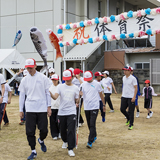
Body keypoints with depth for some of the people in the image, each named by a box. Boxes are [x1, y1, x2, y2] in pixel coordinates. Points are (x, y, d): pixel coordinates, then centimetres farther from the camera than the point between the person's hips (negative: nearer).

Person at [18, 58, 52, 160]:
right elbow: (22, 95, 11)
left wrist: (49, 107, -1)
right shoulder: (24, 80, 6)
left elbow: (47, 93, 3)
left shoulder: (43, 78, 0)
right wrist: (21, 110, 9)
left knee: (44, 130, -1)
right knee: (30, 131, 1)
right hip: (30, 109, 2)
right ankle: (33, 151, 17)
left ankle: (41, 140, 33)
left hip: (42, 109, -2)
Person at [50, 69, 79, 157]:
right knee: (62, 130, 14)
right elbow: (55, 97, -13)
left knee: (71, 131, -7)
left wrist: (77, 103, -12)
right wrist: (50, 93, -31)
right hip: (62, 112, 1)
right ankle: (65, 141, 44)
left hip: (71, 112, -1)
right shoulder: (60, 86, 1)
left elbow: (77, 100, 10)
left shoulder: (75, 88, 3)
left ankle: (70, 149, 1)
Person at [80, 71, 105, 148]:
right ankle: (94, 136, 35)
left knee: (92, 124, -11)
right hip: (86, 107, 4)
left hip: (94, 107, -3)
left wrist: (104, 105, 12)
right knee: (89, 124, 13)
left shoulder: (97, 84, 1)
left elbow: (101, 95, 9)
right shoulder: (83, 85, 6)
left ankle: (90, 142, -12)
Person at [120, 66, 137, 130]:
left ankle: (131, 124, 8)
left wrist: (134, 97, -19)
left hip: (131, 97, -7)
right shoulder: (123, 78, 10)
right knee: (122, 109, 7)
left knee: (130, 111, -3)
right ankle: (128, 119, 32)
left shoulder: (133, 78, -11)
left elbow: (136, 88, -12)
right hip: (124, 97, 7)